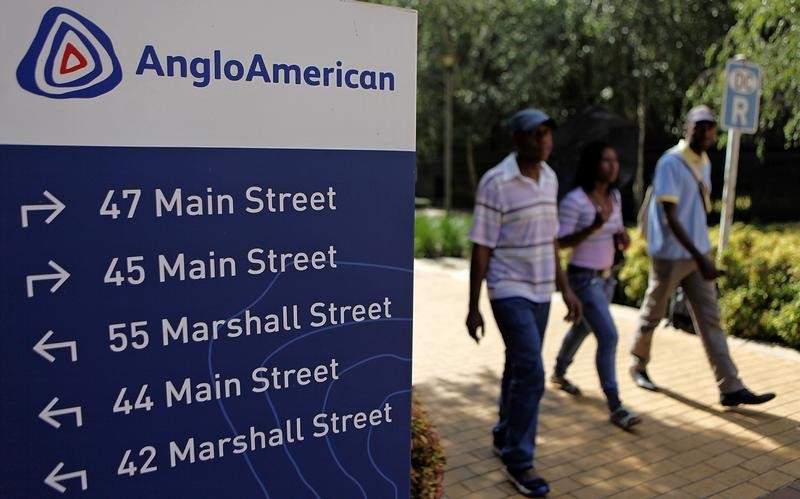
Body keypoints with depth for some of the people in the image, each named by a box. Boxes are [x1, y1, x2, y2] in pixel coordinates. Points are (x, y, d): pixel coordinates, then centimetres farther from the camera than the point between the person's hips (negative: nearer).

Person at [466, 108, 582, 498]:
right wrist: (473, 307, -11)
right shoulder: (496, 183, -13)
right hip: (510, 291, -6)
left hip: (541, 291, 7)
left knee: (520, 367, 15)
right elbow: (481, 248, -12)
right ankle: (518, 460, 6)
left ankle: (504, 437, 32)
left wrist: (564, 288, 14)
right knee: (531, 372, -9)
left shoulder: (550, 179, 8)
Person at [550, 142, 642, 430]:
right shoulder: (574, 200, -19)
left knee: (583, 328, 24)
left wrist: (622, 237, -8)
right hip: (583, 278, -8)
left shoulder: (614, 196, 3)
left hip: (606, 276, 8)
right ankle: (615, 407, -6)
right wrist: (593, 227, -32)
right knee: (608, 337, -15)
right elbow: (560, 243, -19)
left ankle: (559, 373, 48)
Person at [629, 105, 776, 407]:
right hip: (669, 255, -7)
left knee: (710, 319, 5)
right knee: (652, 315, 9)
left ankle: (730, 388, 7)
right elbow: (670, 217, -21)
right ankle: (638, 365, 30)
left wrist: (702, 255, 16)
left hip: (697, 254, 7)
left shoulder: (705, 162, 9)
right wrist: (700, 257, -26)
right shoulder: (670, 163, -16)